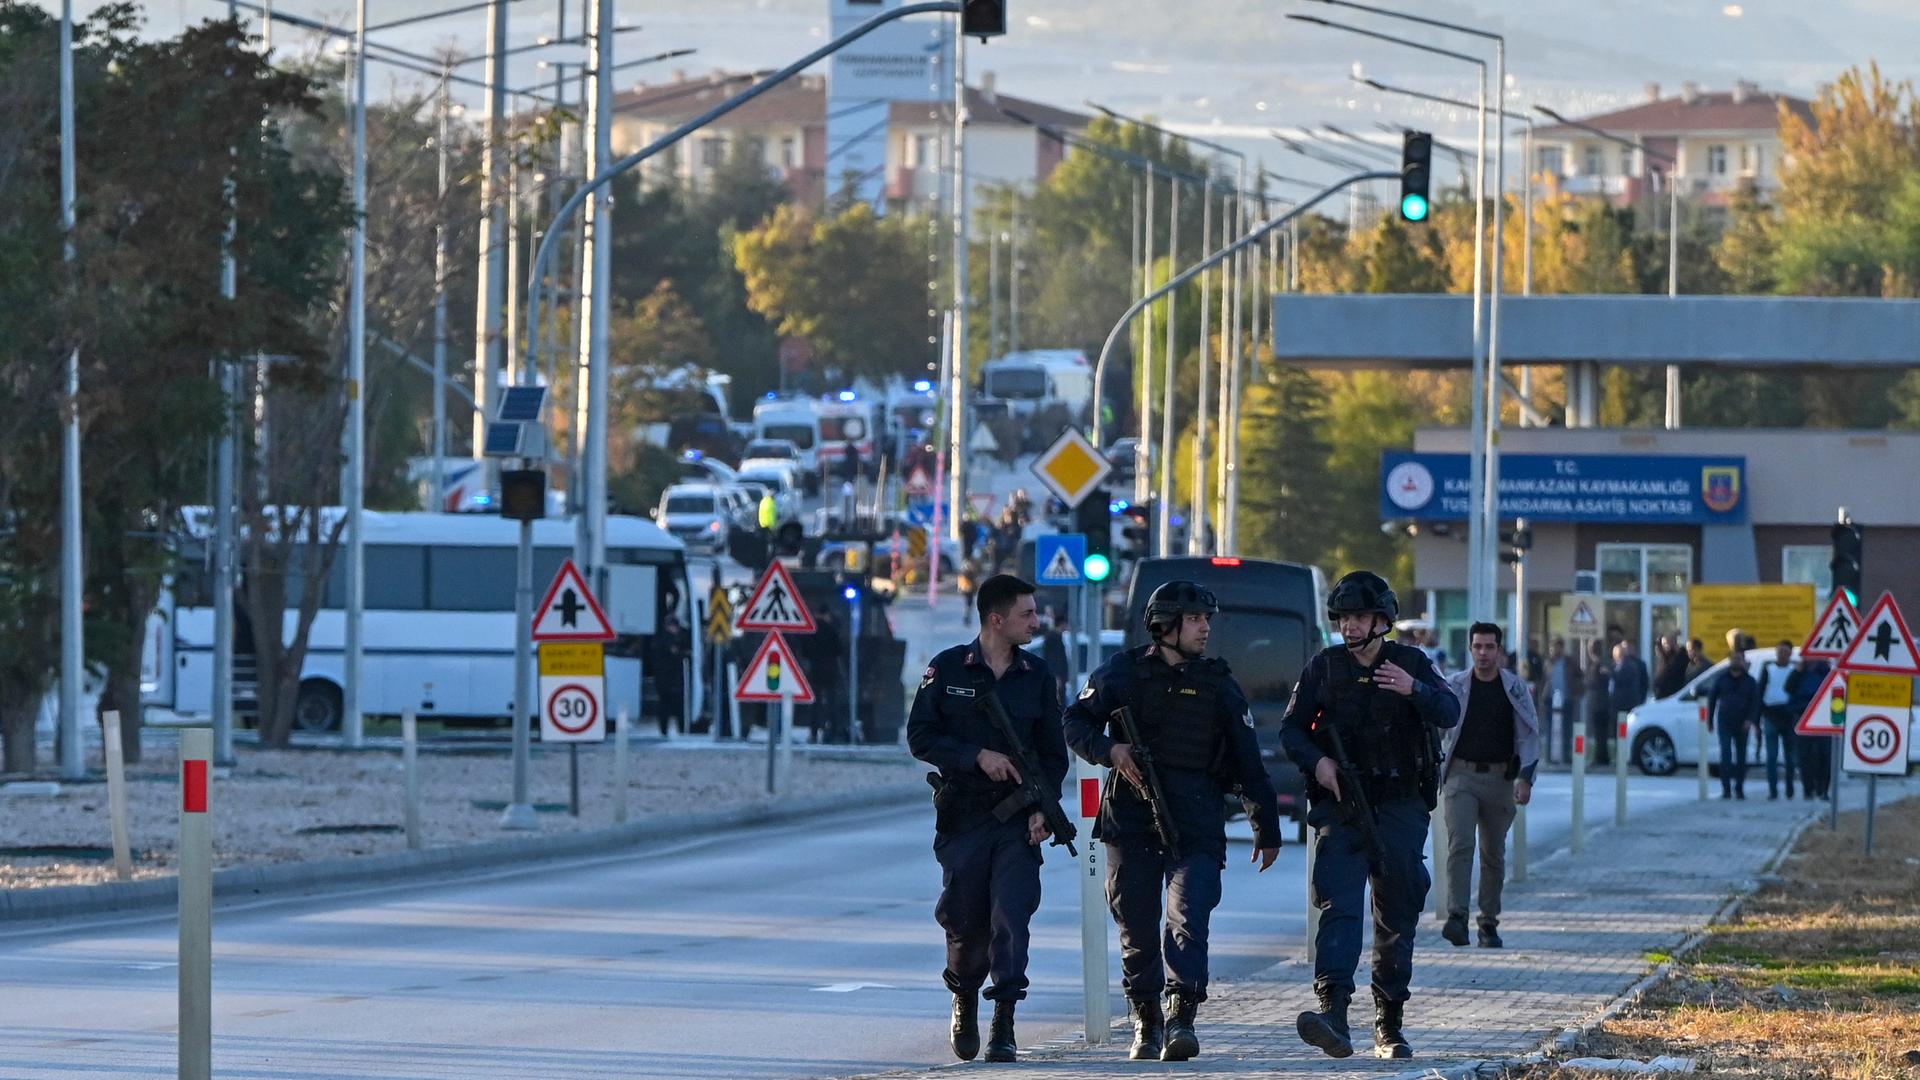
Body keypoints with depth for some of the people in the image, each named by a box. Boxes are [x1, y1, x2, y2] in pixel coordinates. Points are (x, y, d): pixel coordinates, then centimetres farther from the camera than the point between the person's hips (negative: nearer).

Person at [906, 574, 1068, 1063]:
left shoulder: (1037, 675, 7)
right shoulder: (948, 669, 0)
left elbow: (1053, 752, 10)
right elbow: (920, 737, -2)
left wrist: (1044, 807, -4)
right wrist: (978, 756, -14)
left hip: (1018, 820, 1)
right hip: (962, 816, -1)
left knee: (1012, 916, -12)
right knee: (966, 921, 5)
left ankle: (1004, 1026, -12)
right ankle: (964, 1001, 32)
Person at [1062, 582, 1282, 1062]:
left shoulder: (1219, 684, 11)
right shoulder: (1124, 672, 7)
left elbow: (1249, 763, 13)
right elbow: (1076, 721, 8)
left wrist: (1266, 829, 13)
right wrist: (1109, 749, -13)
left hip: (1196, 824, 0)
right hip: (1131, 818, 0)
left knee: (1189, 918, -17)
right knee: (1137, 926, 4)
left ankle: (1182, 1018, -24)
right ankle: (1146, 1021, 17)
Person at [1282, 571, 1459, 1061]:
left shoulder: (1412, 664, 6)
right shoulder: (1323, 668, 6)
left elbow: (1450, 713, -8)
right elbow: (1291, 728, 7)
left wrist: (1413, 689, -27)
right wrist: (1316, 761, -13)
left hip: (1400, 808, 1)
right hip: (1340, 806, -1)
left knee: (1397, 918, 6)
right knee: (1338, 905, -18)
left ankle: (1390, 1025, 16)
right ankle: (1334, 1012, -32)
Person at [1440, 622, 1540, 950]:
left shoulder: (1516, 689, 4)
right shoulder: (1454, 686, 3)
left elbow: (1529, 736, 4)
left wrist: (1525, 778, -5)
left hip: (1499, 778, 1)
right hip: (1461, 775, -1)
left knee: (1494, 854, 8)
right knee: (1460, 845, -17)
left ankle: (1489, 923, 16)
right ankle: (1456, 917, -25)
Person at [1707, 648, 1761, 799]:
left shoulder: (1749, 681, 5)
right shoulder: (1722, 679, 5)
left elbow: (1755, 702, 2)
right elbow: (1712, 698, 10)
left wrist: (1751, 719, -13)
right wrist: (1710, 720, 6)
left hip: (1742, 724, 1)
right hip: (1725, 723, -1)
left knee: (1741, 757, 6)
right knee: (1726, 754, -12)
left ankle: (1739, 788, 15)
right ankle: (1726, 788, -12)